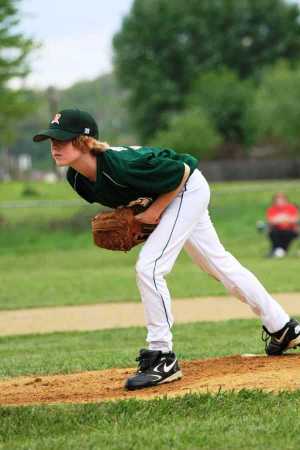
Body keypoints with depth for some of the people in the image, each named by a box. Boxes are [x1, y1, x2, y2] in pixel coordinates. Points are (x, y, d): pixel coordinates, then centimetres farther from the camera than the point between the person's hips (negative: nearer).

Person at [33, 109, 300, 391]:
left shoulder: (121, 165, -38)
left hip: (188, 189, -9)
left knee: (148, 267, -20)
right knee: (220, 264, 19)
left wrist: (154, 211, -22)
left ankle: (162, 359, -11)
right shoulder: (76, 178, -14)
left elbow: (181, 172, -26)